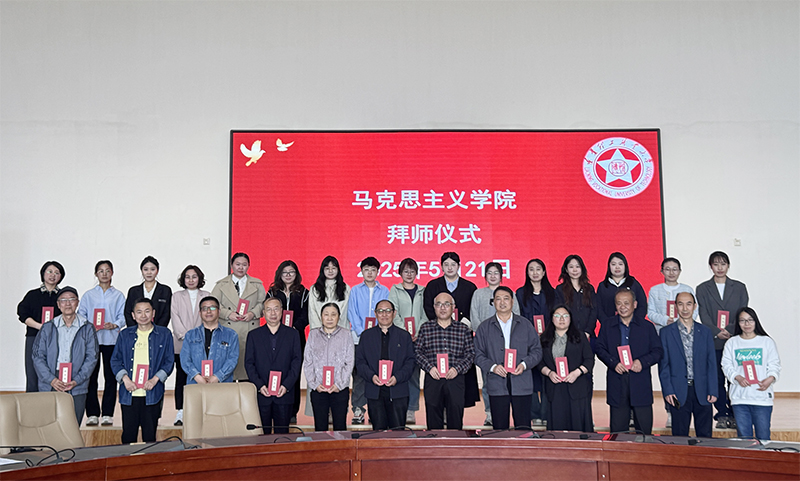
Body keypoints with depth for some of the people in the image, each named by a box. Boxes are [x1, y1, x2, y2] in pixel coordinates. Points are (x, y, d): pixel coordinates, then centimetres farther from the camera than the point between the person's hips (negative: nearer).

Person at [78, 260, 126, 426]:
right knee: (91, 376, -3)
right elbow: (81, 315, 9)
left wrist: (114, 325, -14)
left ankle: (108, 414, 4)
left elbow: (123, 317, 6)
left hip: (111, 339, 0)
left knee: (110, 377, -1)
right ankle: (92, 414, 4)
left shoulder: (118, 296, 12)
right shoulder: (88, 295, 13)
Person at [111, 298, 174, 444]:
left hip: (152, 393, -1)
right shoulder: (125, 335, 10)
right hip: (129, 393, 1)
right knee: (128, 435, 4)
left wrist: (155, 379, -10)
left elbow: (169, 361, 4)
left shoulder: (164, 334, 6)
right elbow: (115, 360, 9)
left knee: (150, 435, 3)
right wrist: (125, 378, -7)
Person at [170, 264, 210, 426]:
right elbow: (175, 318, 4)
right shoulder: (177, 297, 13)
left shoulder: (207, 296, 12)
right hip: (181, 344, 0)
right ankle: (180, 412, 1)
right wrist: (185, 336, -9)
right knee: (181, 376, -2)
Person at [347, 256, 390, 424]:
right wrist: (362, 332, -9)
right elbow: (352, 314, 3)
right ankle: (358, 409, -1)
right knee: (358, 373, -4)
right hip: (359, 338, 0)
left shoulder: (384, 291, 10)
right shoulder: (355, 290, 10)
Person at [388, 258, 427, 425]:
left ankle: (411, 411, 0)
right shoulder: (395, 290, 9)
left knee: (414, 373, -2)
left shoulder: (422, 291, 14)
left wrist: (418, 333, -8)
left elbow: (425, 314, 8)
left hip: (418, 338, 1)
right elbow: (394, 313, 0)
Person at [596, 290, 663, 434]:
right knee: (617, 429, 4)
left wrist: (642, 362, -12)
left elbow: (658, 351, 6)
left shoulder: (647, 326, 8)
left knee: (644, 427, 0)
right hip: (617, 382, 1)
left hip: (641, 384, 0)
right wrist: (614, 363, -11)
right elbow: (600, 349, 6)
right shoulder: (607, 325, 10)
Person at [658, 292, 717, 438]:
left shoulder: (705, 331, 9)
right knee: (679, 436, 4)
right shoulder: (666, 332, 4)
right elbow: (663, 364, 1)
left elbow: (711, 363, 7)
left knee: (705, 435, 5)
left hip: (702, 392, 2)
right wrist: (668, 391, -7)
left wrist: (712, 391, 0)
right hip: (678, 392, -1)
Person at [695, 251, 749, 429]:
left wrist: (730, 331, -13)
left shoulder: (739, 287, 11)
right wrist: (717, 332, -15)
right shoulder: (702, 289, 9)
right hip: (713, 341, 0)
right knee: (717, 380, 1)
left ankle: (734, 415, 5)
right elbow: (704, 315, 0)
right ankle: (722, 415, 9)